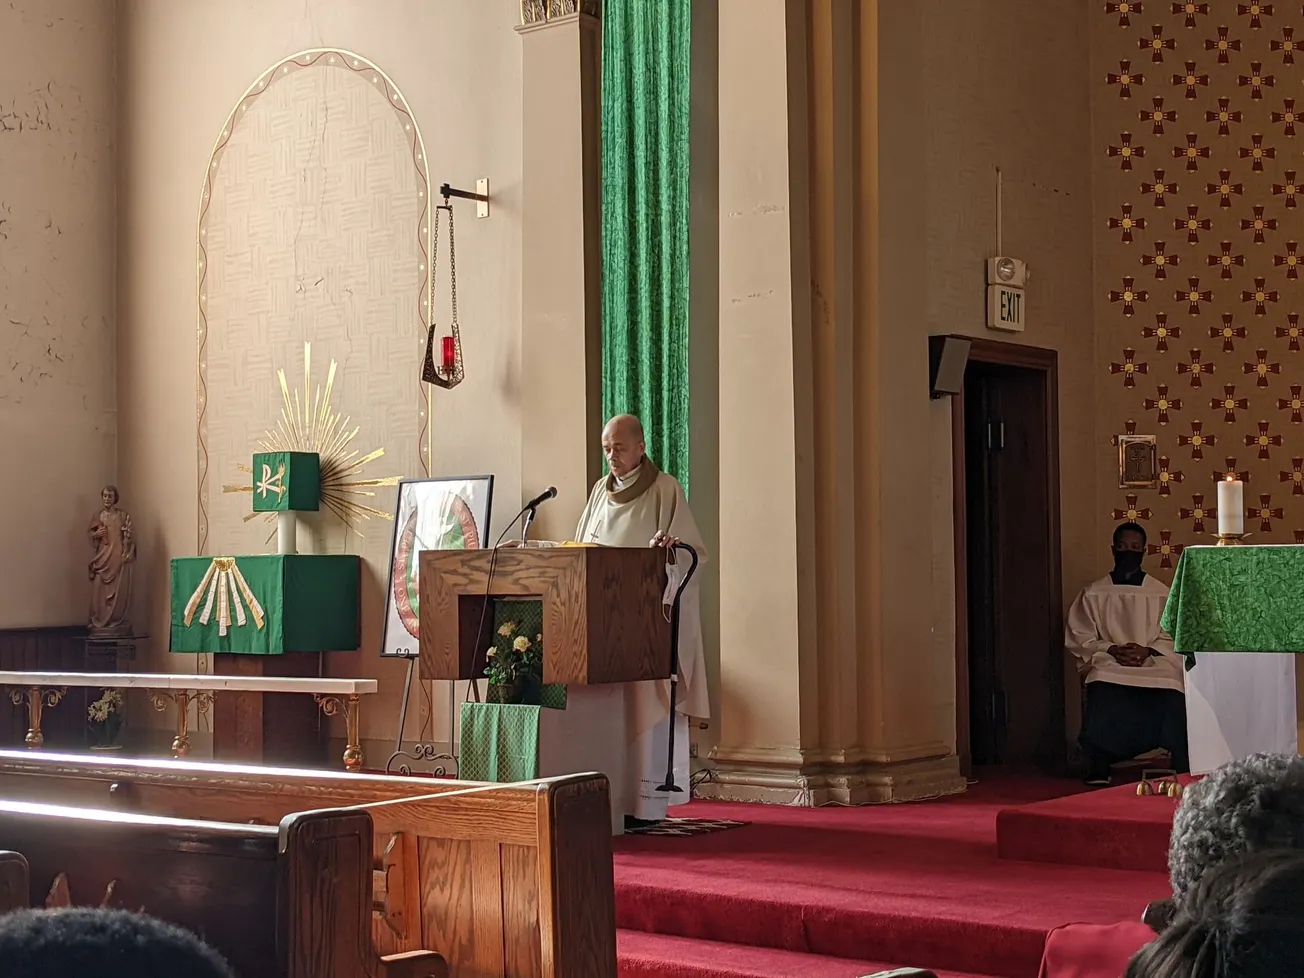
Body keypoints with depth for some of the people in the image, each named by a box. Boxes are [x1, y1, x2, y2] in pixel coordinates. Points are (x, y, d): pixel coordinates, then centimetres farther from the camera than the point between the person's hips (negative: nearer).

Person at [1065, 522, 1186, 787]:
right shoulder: (1093, 593, 14)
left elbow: (1172, 638, 7)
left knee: (1172, 695, -34)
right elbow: (1078, 638, 7)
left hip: (1155, 663, 0)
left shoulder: (1161, 594, 15)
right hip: (1109, 664, 0)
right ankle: (1098, 772, -26)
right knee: (1103, 693, -37)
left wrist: (1147, 651, -13)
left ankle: (1183, 773, -23)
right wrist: (1112, 649, -10)